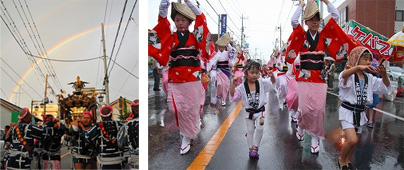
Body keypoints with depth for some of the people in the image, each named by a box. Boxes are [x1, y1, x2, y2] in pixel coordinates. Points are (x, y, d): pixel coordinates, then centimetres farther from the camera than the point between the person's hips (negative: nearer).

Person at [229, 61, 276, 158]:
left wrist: (271, 75, -17)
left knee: (260, 128, -12)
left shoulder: (262, 83, -7)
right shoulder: (242, 87, -13)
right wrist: (233, 84, -29)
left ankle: (255, 147, 8)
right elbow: (233, 96, -16)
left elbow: (272, 82, 5)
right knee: (250, 130, 9)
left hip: (260, 111, 0)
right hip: (249, 112, 0)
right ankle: (251, 149, 25)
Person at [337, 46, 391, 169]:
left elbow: (386, 86, 8)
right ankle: (341, 160, 8)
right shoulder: (349, 74, -14)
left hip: (360, 112, 7)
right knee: (352, 140, -18)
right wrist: (358, 67, -52)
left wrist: (384, 75, -12)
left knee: (353, 140, 17)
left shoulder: (369, 78, 6)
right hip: (348, 111, -7)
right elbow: (343, 76, -38)